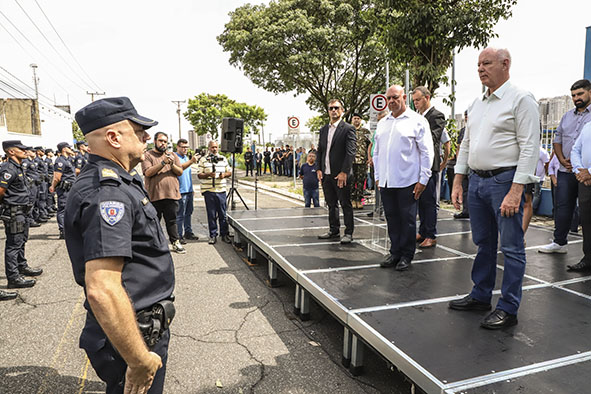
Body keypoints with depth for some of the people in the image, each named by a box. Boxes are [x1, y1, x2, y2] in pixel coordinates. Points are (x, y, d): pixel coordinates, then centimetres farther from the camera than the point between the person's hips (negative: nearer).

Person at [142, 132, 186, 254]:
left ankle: (175, 243, 15)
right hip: (154, 196, -2)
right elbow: (148, 172, -11)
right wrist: (163, 163, -19)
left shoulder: (173, 155, 14)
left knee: (172, 221, 8)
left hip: (172, 194, 2)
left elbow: (180, 172, 7)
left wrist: (172, 164, -12)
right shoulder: (147, 155, 3)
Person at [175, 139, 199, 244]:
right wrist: (191, 161, -39)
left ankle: (188, 232, 24)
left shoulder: (187, 157, 16)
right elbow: (180, 167, -28)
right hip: (180, 191, -8)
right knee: (180, 215, -4)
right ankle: (179, 236, 2)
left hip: (189, 190, 8)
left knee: (188, 213, 14)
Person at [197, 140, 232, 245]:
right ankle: (213, 235, 13)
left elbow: (229, 172, 16)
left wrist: (224, 174, -6)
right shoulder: (203, 160, 4)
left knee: (223, 214, 5)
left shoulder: (223, 159, 13)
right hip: (208, 191, -2)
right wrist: (208, 175, -16)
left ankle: (225, 234, 15)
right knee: (211, 215, 3)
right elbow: (199, 175, 2)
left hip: (221, 190, 2)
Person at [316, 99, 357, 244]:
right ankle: (334, 230, 26)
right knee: (331, 204, 14)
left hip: (341, 175, -6)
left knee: (346, 204, 1)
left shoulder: (348, 129, -5)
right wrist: (319, 169, 6)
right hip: (326, 174, 7)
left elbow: (351, 152, -12)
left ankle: (348, 233, 9)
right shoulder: (323, 130, 15)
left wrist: (344, 172, -18)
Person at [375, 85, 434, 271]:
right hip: (385, 182, 5)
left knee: (407, 219, 2)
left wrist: (423, 179, -7)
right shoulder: (382, 123, 15)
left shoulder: (417, 121, -1)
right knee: (391, 218, 11)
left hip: (407, 181, -5)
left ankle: (407, 255, 15)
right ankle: (395, 252, 22)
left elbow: (427, 152, -3)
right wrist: (377, 176, 14)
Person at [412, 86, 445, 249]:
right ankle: (423, 232, 22)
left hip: (429, 164, -8)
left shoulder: (437, 116, -8)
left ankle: (431, 236, 4)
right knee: (421, 200, 13)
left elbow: (432, 139, -18)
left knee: (429, 200, -4)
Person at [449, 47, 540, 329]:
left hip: (505, 180, -7)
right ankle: (480, 296, 28)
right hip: (476, 180, 7)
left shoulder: (521, 99, -7)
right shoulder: (477, 104, 16)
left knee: (511, 248, 1)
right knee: (483, 243, 15)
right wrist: (458, 182, 13)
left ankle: (508, 309, 12)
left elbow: (529, 147, -14)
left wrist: (516, 191, -20)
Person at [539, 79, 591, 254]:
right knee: (563, 206, 7)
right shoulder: (567, 116, 17)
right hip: (565, 170, 5)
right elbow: (557, 139, 18)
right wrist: (562, 159, 2)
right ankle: (559, 242, 15)